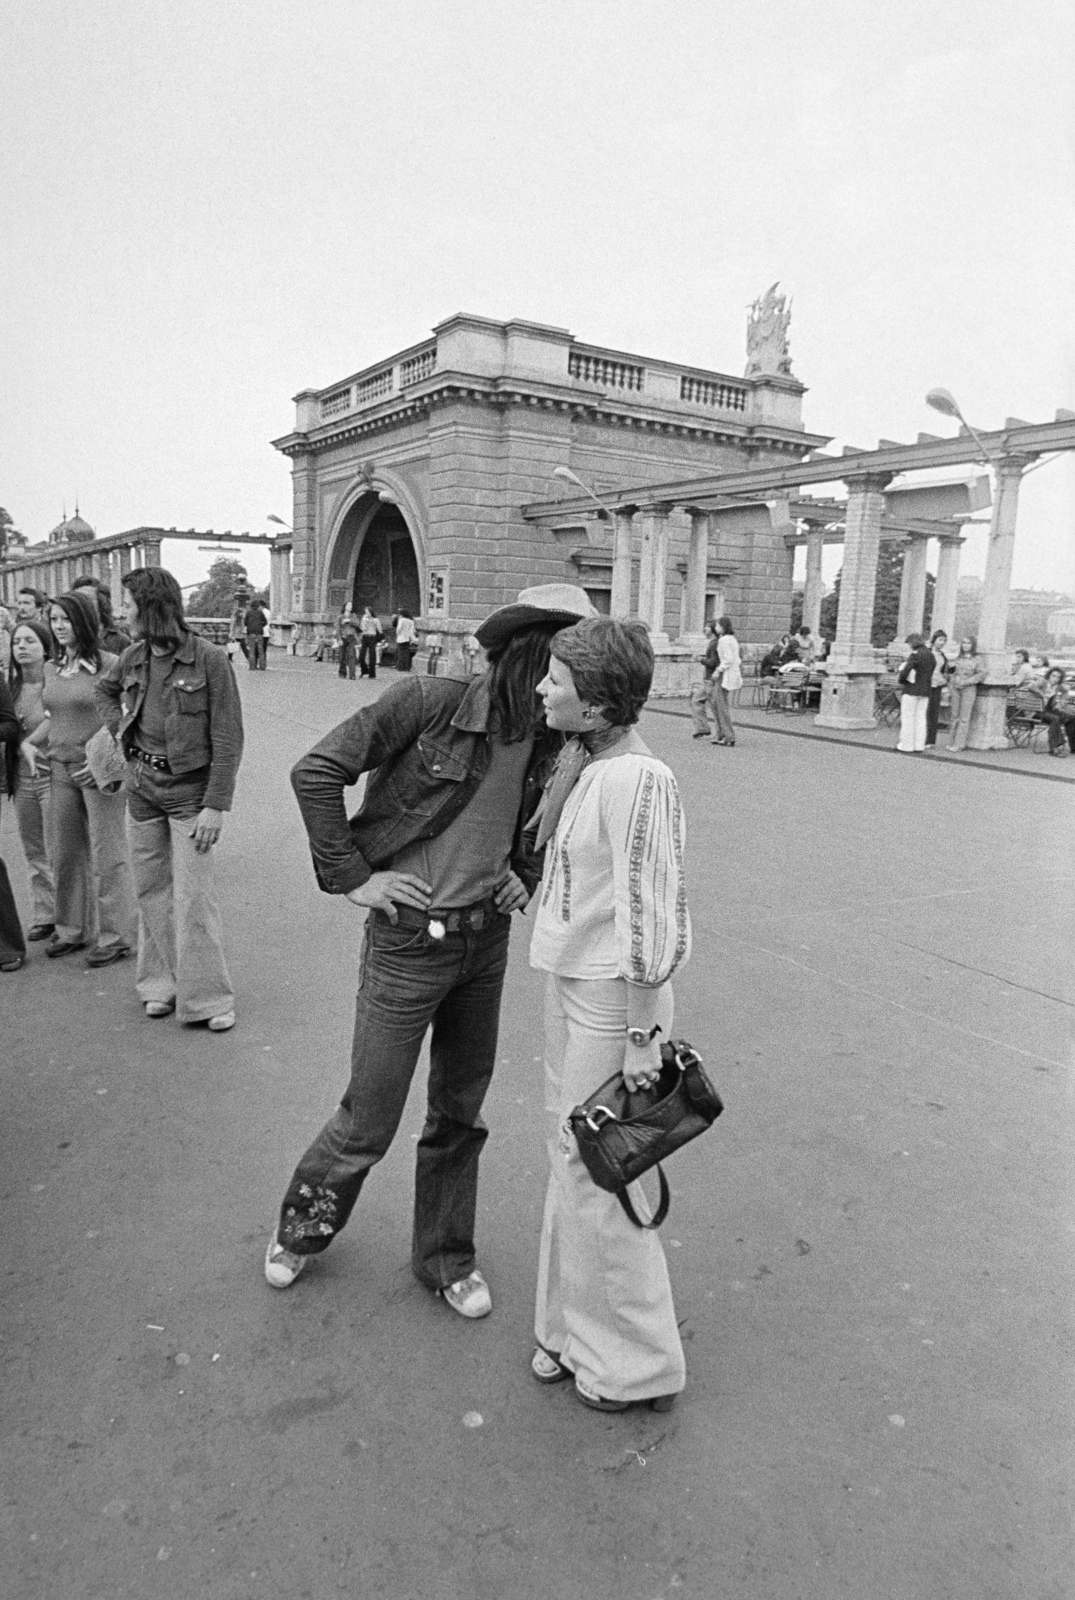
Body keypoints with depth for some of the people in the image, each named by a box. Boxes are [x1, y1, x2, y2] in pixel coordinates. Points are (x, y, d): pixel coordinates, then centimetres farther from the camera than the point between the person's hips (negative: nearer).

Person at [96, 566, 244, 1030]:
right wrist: (119, 730, 9)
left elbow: (228, 739, -13)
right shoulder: (133, 659, 4)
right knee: (150, 889, 12)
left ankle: (207, 997, 5)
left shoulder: (209, 659, -13)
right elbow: (104, 690, 28)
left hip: (189, 789, -6)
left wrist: (216, 805, -17)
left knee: (193, 896, -5)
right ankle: (160, 983, 26)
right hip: (141, 787, 6)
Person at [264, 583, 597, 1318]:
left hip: (487, 940, 5)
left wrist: (526, 874, 4)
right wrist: (351, 877, -13)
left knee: (460, 1114, 18)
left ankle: (446, 1258, 39)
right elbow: (316, 772, -15)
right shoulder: (428, 702, -18)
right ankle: (303, 1225, 39)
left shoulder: (547, 743, -1)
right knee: (369, 1120, 8)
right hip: (410, 940, -5)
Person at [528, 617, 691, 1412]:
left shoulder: (640, 781, -23)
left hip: (612, 996, -9)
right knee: (569, 1158, 20)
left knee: (600, 1174, 6)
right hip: (568, 983, 9)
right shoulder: (584, 763, 4)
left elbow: (652, 920, -22)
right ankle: (577, 1329, 41)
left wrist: (642, 1036, -19)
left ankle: (637, 1364, 29)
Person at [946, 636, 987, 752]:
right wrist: (950, 686, 4)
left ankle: (959, 744, -6)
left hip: (969, 689, -4)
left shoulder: (977, 659, 3)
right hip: (955, 689, 4)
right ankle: (951, 741, 6)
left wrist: (966, 681, -13)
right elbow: (951, 673, 18)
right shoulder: (957, 658, 15)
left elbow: (981, 674, -6)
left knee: (964, 717, -6)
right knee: (954, 716, 2)